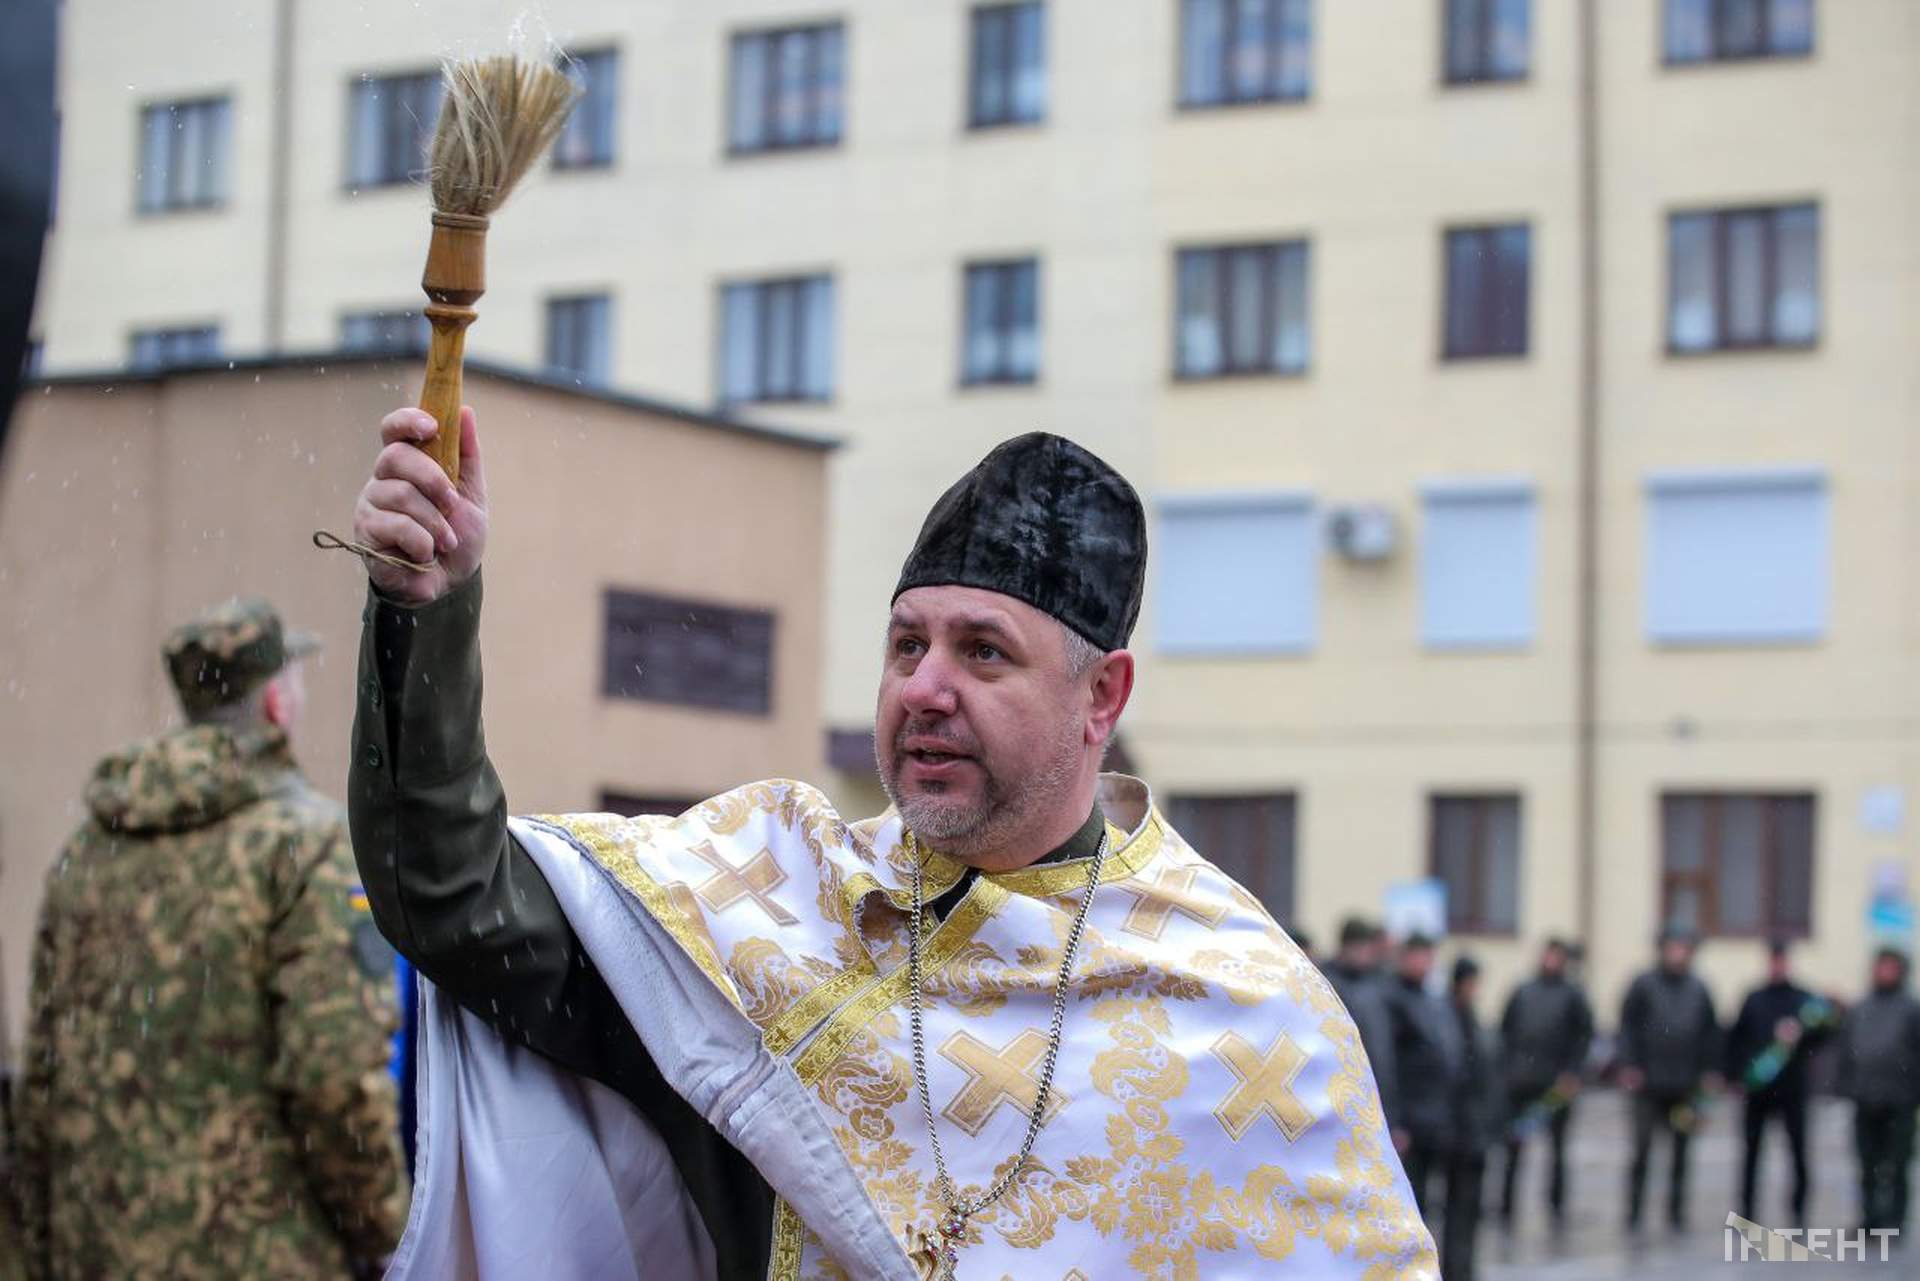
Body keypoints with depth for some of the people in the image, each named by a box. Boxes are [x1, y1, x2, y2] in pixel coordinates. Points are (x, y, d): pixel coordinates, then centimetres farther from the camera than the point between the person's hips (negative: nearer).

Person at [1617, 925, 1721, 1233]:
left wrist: (1710, 1070, 6)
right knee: (1642, 1149, -2)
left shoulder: (1699, 991, 9)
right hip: (1649, 1084, -3)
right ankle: (1634, 1212, 5)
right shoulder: (1644, 986, -1)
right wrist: (1629, 1066, -10)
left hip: (1685, 1086, 3)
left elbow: (1711, 1032, 14)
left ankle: (1677, 1212, 16)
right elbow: (1627, 1027, -2)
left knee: (1681, 1152, 8)